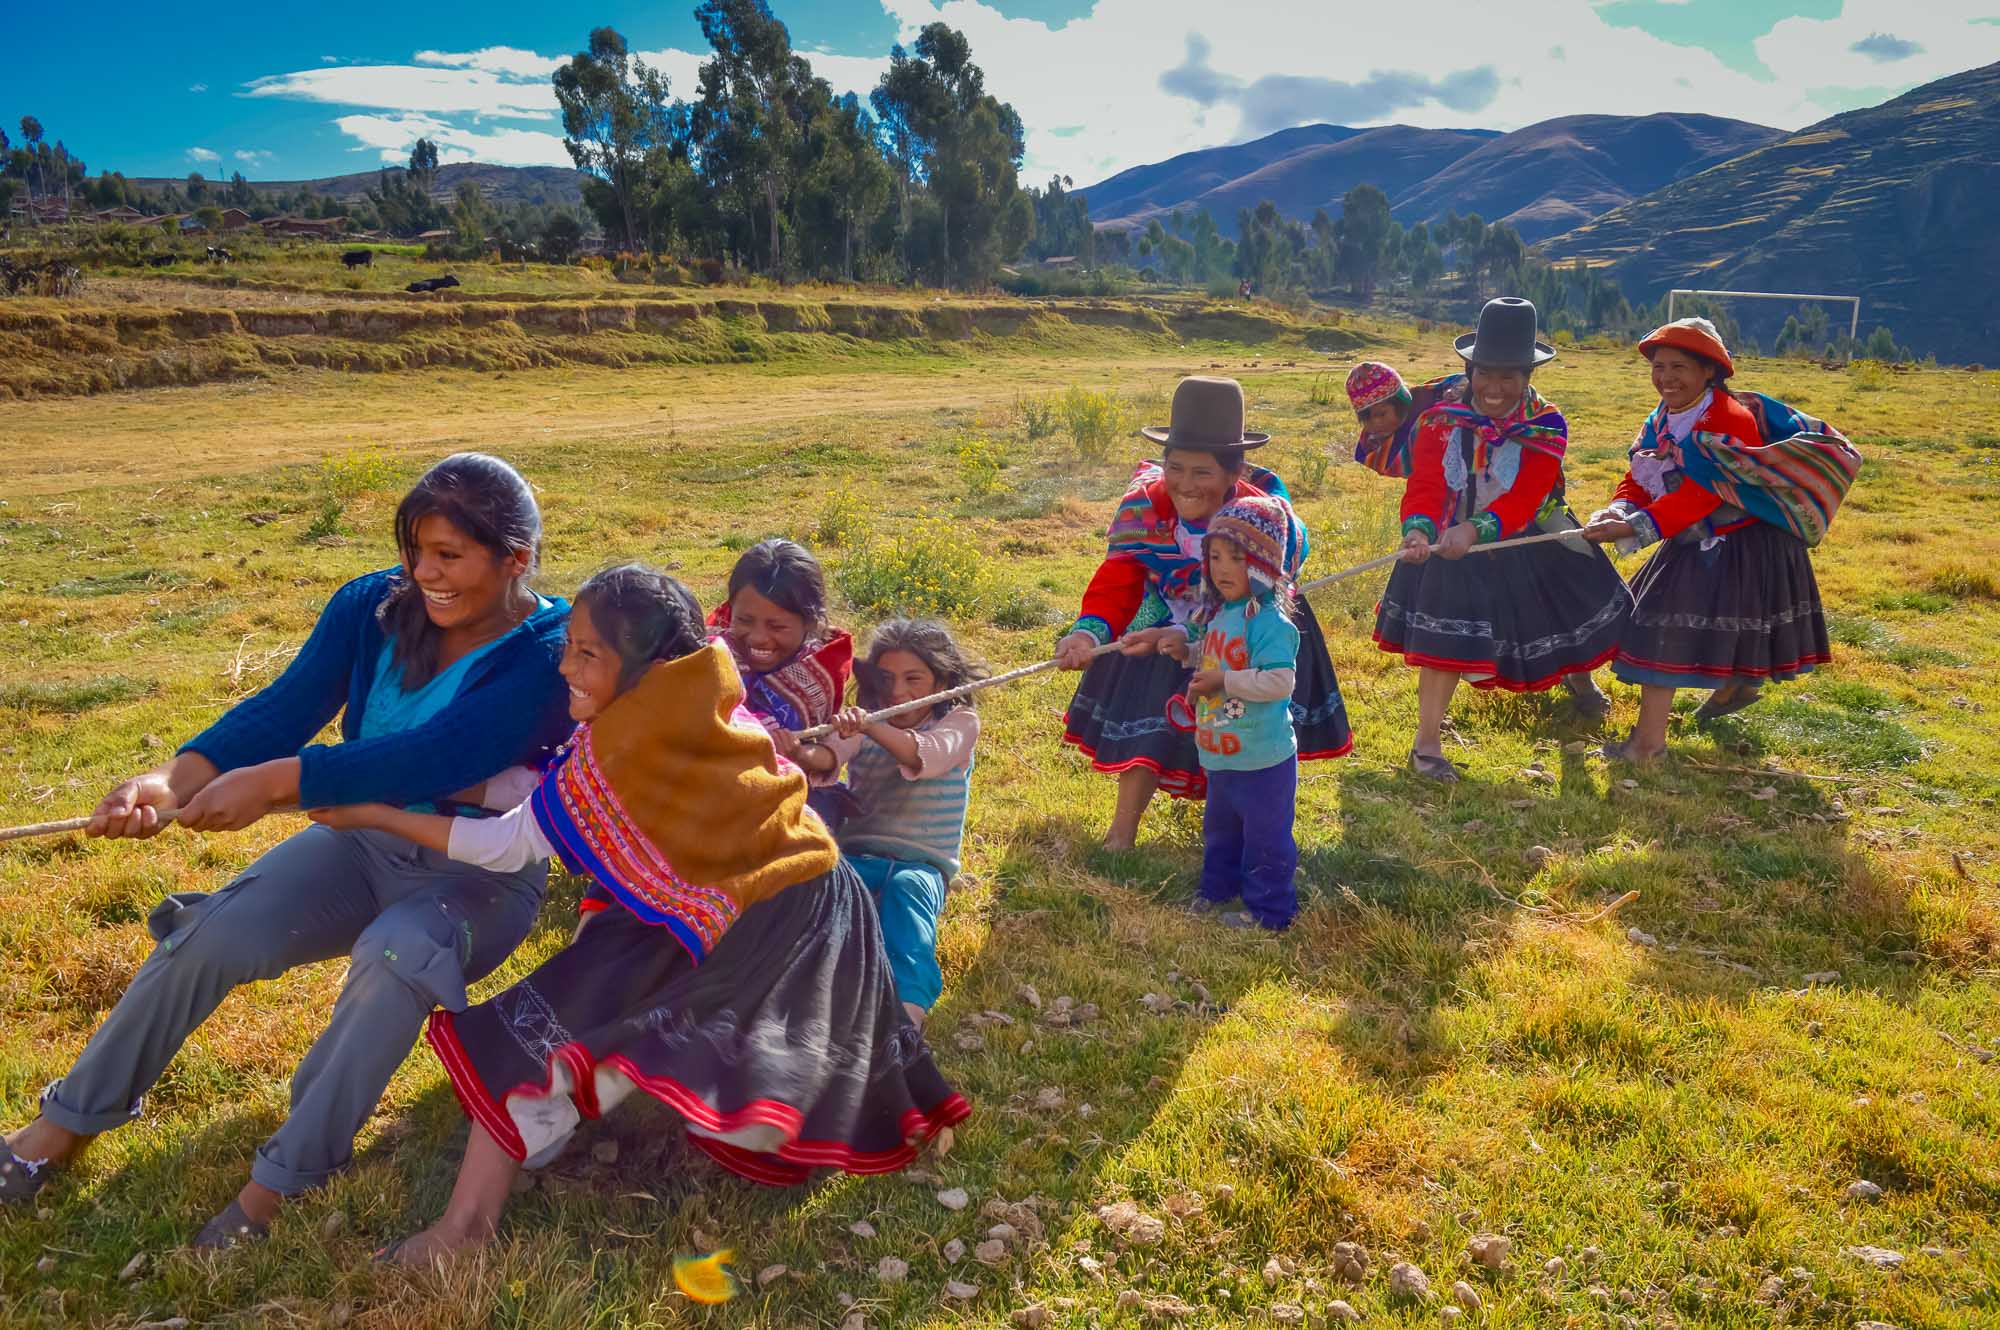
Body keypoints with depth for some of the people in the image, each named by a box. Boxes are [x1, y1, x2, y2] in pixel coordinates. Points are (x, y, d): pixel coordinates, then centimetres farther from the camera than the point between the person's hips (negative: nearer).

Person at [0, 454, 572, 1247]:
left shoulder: (548, 657, -22)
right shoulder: (374, 607, -7)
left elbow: (431, 756, -33)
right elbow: (284, 707, -16)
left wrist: (274, 782, -38)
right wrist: (174, 779, -33)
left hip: (482, 878, -4)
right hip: (364, 844, 5)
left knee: (394, 956, -35)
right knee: (208, 936, -15)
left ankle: (282, 1179, -18)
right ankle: (75, 1118, 11)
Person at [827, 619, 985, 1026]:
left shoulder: (960, 722, 3)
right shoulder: (863, 724, 13)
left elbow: (926, 756, -22)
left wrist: (872, 728, -42)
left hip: (922, 865, -3)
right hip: (857, 857, 3)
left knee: (907, 886, -38)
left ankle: (909, 1005, -54)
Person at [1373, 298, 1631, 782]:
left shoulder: (1546, 427, -16)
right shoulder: (1442, 420, -14)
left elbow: (1524, 498, -29)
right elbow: (1424, 485, -26)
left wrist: (1475, 529, -47)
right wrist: (1419, 528, -48)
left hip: (1529, 545, 2)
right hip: (1452, 544, -1)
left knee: (1568, 618, 20)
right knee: (1445, 640, -7)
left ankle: (1581, 683, 56)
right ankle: (1427, 745, 4)